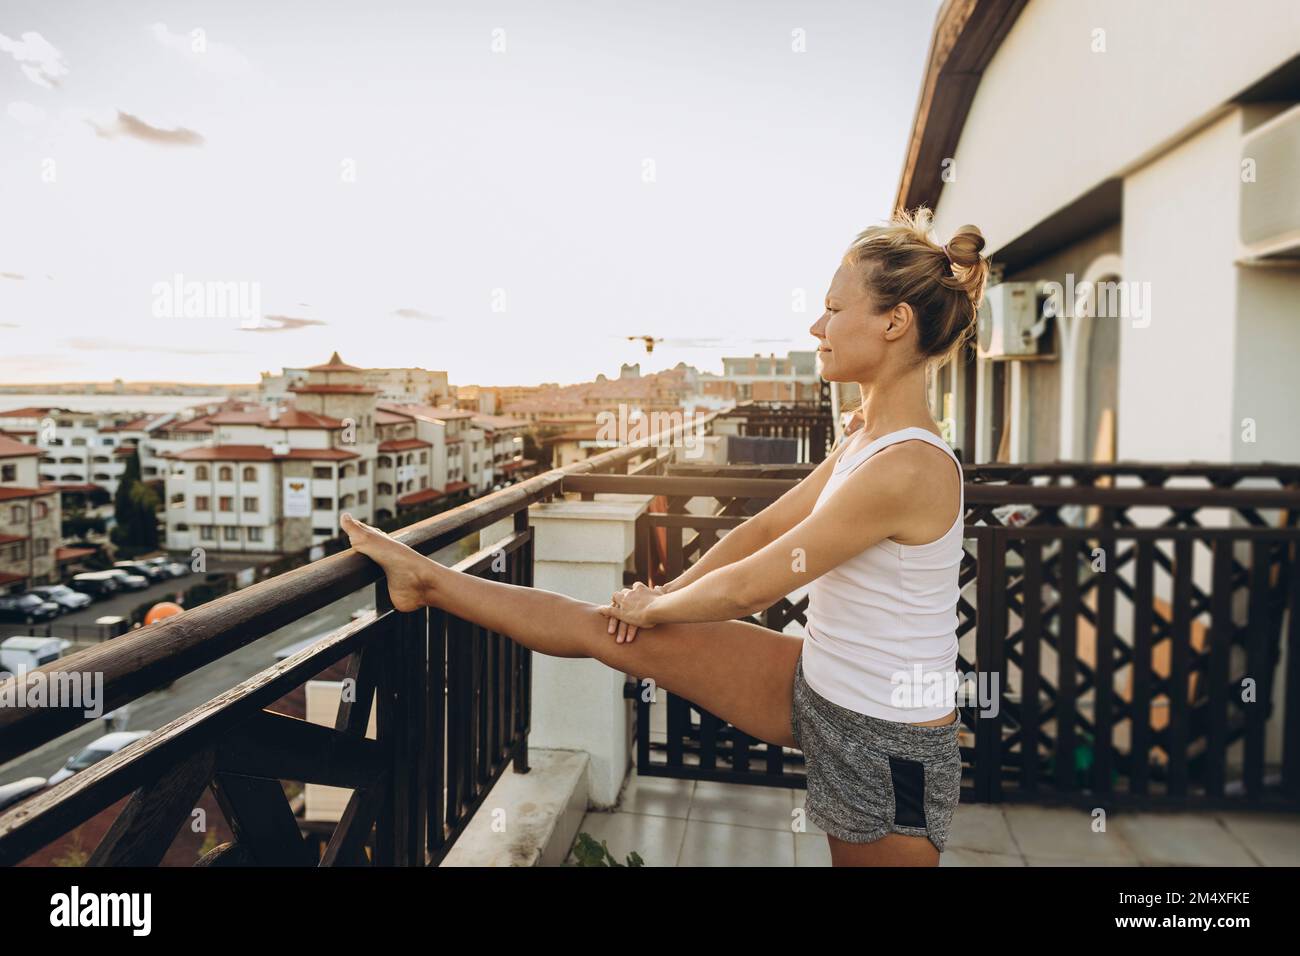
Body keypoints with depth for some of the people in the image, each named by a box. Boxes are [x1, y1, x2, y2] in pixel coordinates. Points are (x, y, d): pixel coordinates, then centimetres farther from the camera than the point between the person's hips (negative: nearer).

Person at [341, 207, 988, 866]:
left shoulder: (909, 467, -26)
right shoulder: (865, 441, 3)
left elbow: (749, 588, -20)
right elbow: (763, 528, 8)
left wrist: (652, 608, -4)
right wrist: (662, 596, 5)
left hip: (885, 745, -9)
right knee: (605, 627, 8)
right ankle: (424, 579, 18)